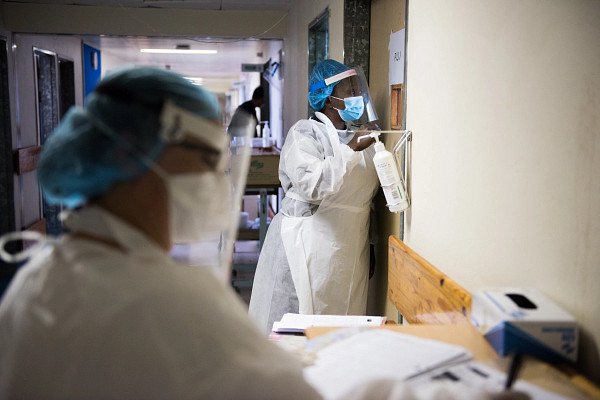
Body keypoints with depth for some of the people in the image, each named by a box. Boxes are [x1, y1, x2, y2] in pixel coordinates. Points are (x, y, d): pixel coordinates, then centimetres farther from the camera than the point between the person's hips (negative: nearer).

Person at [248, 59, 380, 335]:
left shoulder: (359, 138, 15)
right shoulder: (305, 133, -7)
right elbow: (310, 184, -24)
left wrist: (369, 246, 20)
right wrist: (350, 151, -23)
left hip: (349, 256, 7)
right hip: (307, 251, -6)